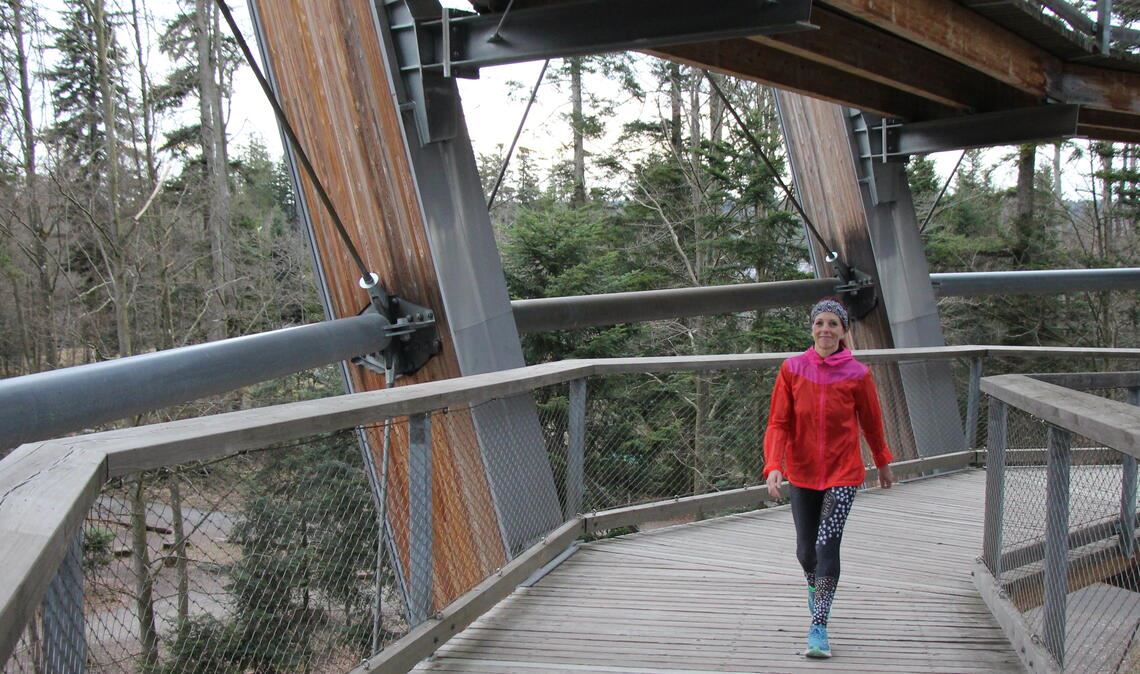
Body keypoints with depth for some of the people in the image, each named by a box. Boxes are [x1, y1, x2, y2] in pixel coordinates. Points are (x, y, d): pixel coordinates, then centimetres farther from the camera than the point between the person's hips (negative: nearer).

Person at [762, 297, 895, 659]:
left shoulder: (857, 374, -8)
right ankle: (814, 586, 47)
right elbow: (779, 423, -9)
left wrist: (883, 464, 17)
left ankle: (818, 629, -6)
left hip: (843, 473, -2)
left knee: (827, 545, -14)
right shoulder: (792, 369, -7)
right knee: (805, 550, 12)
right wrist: (773, 466, -22)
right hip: (802, 473, 2)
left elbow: (872, 423, 6)